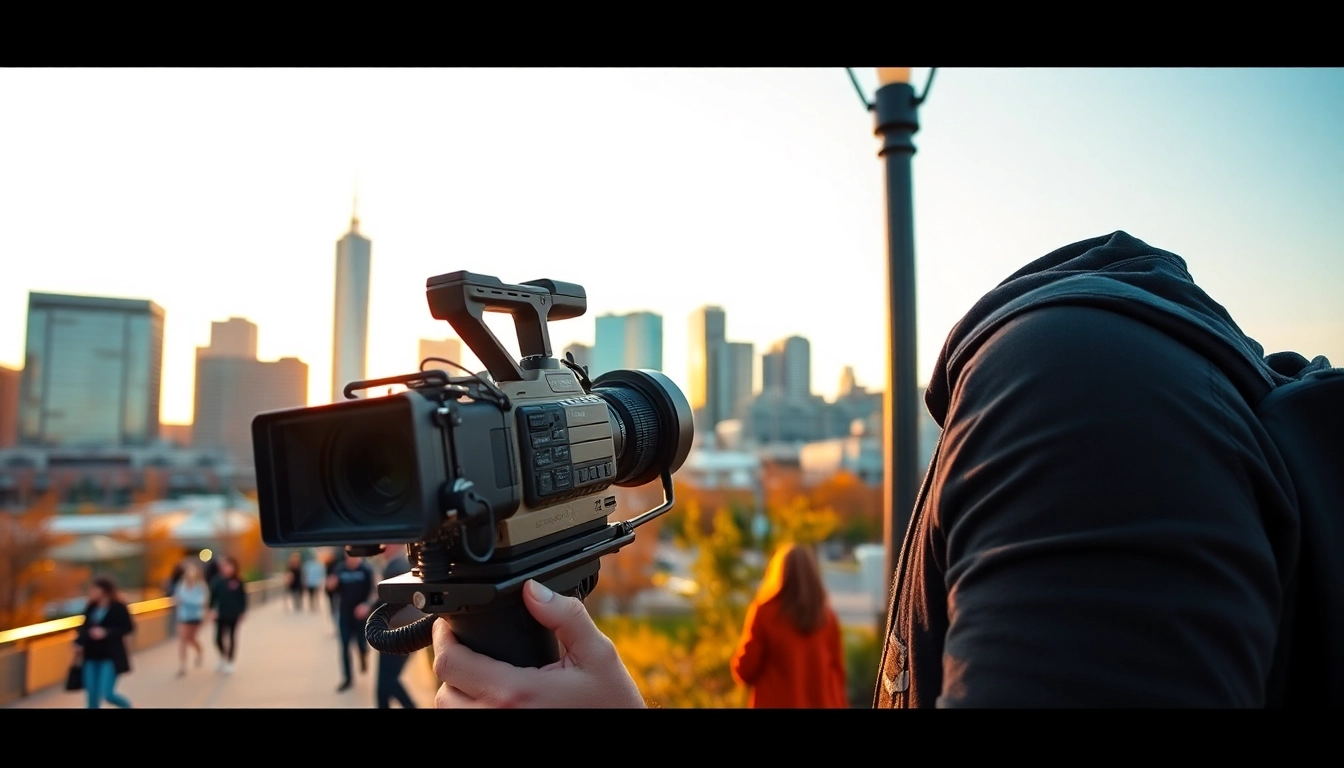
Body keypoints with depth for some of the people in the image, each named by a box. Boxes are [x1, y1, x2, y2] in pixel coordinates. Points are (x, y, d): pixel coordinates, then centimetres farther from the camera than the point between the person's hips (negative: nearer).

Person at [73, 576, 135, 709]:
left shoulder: (118, 607, -14)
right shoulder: (91, 607, 1)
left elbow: (128, 627, -11)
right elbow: (85, 626, 14)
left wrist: (106, 632, -22)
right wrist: (79, 643, 0)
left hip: (111, 656, -5)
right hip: (91, 656, 5)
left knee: (108, 694, -6)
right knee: (92, 693, 6)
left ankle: (127, 705, 24)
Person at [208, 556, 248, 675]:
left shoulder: (238, 582, -8)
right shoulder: (218, 580, -5)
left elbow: (243, 598, -3)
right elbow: (213, 595, -3)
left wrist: (243, 612, -4)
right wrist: (212, 610, -11)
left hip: (234, 615, -1)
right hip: (221, 615, 2)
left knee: (232, 638, 8)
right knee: (219, 638, 5)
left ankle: (230, 663, 20)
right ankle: (223, 659, 31)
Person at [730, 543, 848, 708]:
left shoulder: (764, 613, -10)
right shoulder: (827, 616, 1)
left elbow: (745, 670, -5)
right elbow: (838, 670, 6)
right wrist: (839, 704, 16)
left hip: (776, 703, -4)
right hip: (822, 704, 4)